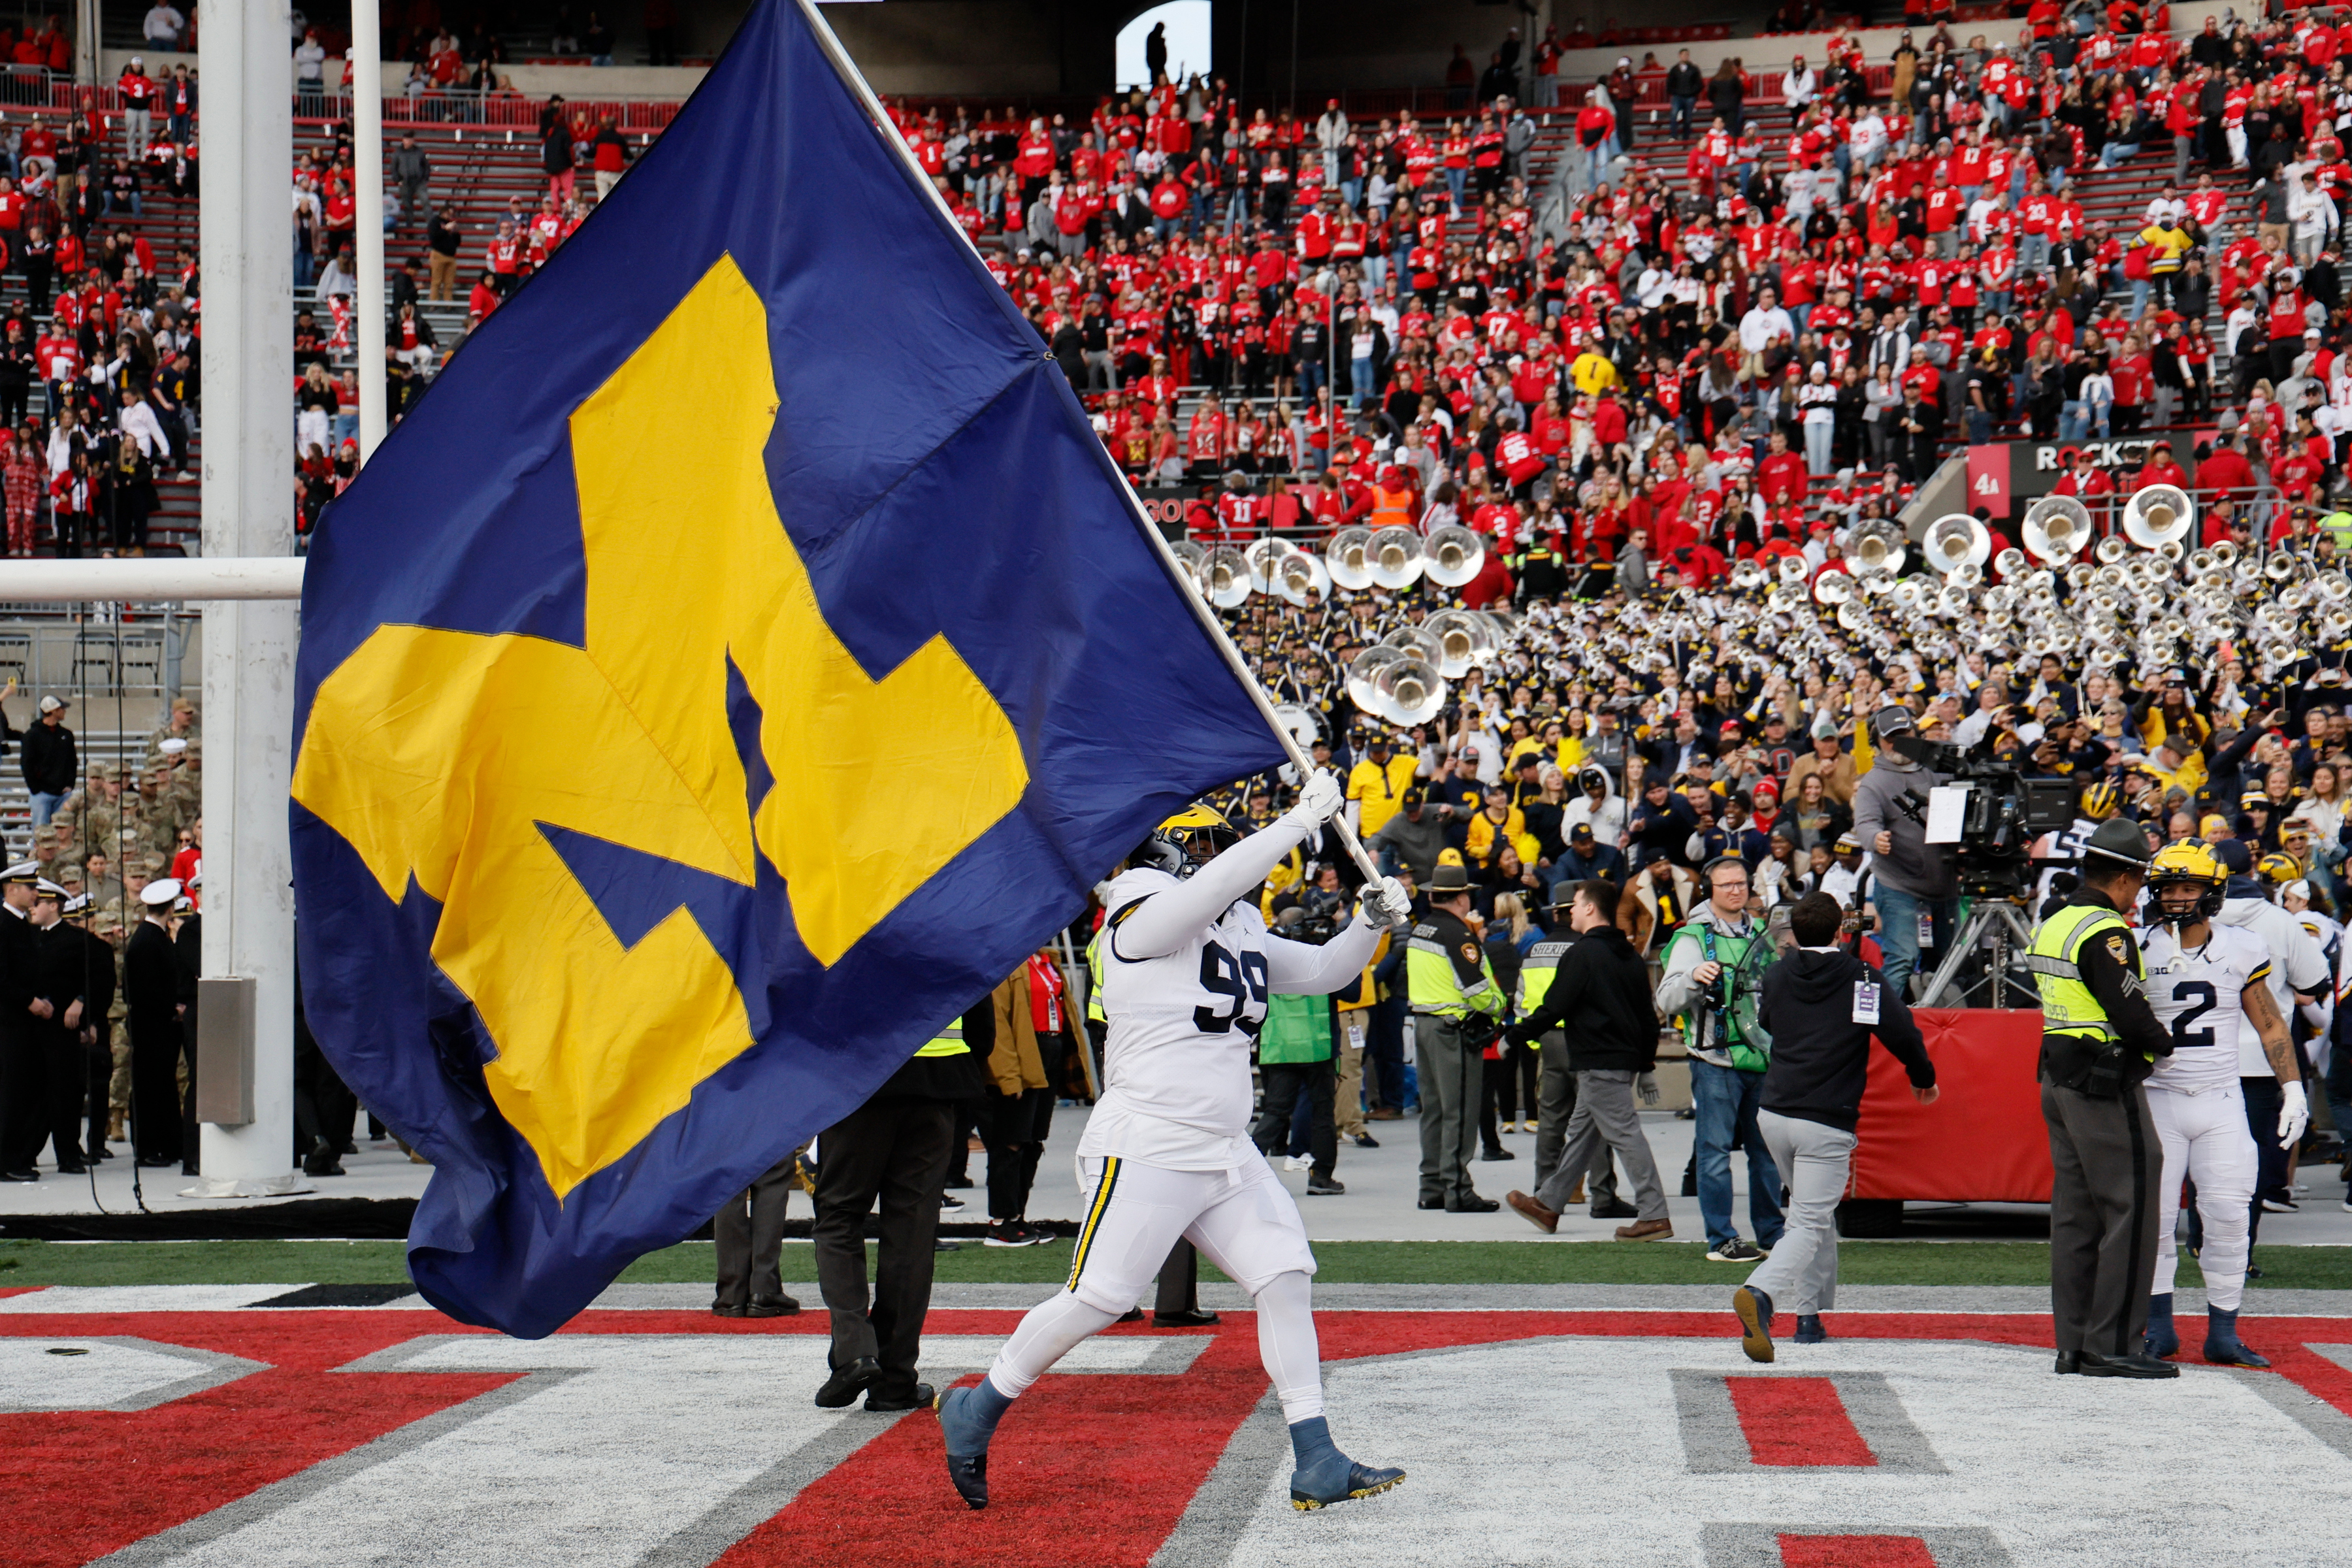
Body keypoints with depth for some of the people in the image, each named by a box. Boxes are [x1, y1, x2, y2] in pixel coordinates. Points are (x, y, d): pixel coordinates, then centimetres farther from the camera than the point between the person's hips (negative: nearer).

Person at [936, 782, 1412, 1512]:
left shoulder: (1243, 931, 14)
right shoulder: (1144, 914, -11)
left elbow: (1321, 971, 20)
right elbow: (1221, 882, -27)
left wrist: (1373, 921, 3)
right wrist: (1302, 818, -24)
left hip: (1226, 1153, 8)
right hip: (1146, 1150, -8)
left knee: (1285, 1279, -2)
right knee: (1096, 1301, -5)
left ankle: (1316, 1464, 0)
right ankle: (976, 1411, 15)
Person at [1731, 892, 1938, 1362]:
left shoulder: (1776, 976, 9)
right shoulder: (1862, 979, -3)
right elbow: (1902, 1032, -9)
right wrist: (1923, 1078, 9)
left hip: (1772, 1115, 5)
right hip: (1826, 1124, -5)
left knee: (1815, 1212, 24)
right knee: (1810, 1225, -9)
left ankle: (1811, 1315, 22)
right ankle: (1761, 1293, -35)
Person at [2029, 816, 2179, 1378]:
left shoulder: (2053, 926, 14)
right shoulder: (2105, 932, -16)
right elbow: (2132, 1015, -21)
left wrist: (2144, 1042, 11)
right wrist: (2164, 1043, -2)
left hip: (2059, 1078, 10)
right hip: (2105, 1084, -10)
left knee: (2075, 1213, 11)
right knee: (2130, 1208, -5)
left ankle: (2074, 1342, 13)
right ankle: (2113, 1343, -5)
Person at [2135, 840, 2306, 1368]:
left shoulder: (2241, 950, 4)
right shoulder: (2140, 950, -3)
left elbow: (2271, 1026, 11)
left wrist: (2293, 1090, 6)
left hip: (2221, 1101, 1)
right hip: (2158, 1099, -1)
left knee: (2229, 1217, -2)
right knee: (2154, 1217, -1)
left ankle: (2223, 1334, 6)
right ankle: (2158, 1329, 11)